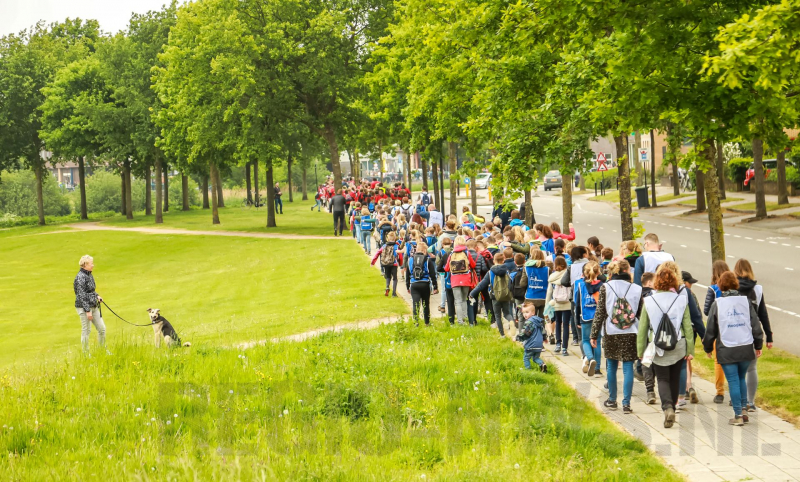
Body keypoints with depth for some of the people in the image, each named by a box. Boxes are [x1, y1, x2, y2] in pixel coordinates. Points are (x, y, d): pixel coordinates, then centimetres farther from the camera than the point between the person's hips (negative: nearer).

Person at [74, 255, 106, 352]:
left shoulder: (90, 275, 11)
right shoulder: (80, 277, -16)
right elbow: (81, 295, -19)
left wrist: (97, 296, 5)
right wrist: (87, 311, -20)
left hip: (94, 306, 9)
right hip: (84, 307, -9)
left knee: (101, 328, 10)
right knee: (86, 330, 0)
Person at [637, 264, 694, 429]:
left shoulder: (649, 301, -4)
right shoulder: (681, 300, -3)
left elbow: (642, 328, -1)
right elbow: (688, 326, -1)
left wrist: (641, 350, 7)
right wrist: (690, 349, 6)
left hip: (657, 347, -1)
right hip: (678, 347, 1)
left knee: (662, 379, 3)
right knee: (674, 379, 15)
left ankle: (667, 407, -20)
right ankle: (671, 408, 23)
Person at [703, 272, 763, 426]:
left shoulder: (717, 304, -3)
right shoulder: (746, 301, 2)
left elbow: (710, 329, 1)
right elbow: (756, 325, 5)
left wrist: (708, 348, 15)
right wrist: (758, 345, 16)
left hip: (726, 351, -3)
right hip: (746, 348, 3)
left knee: (733, 381, 1)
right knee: (741, 378, 19)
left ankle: (738, 416, 0)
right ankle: (743, 409, 18)